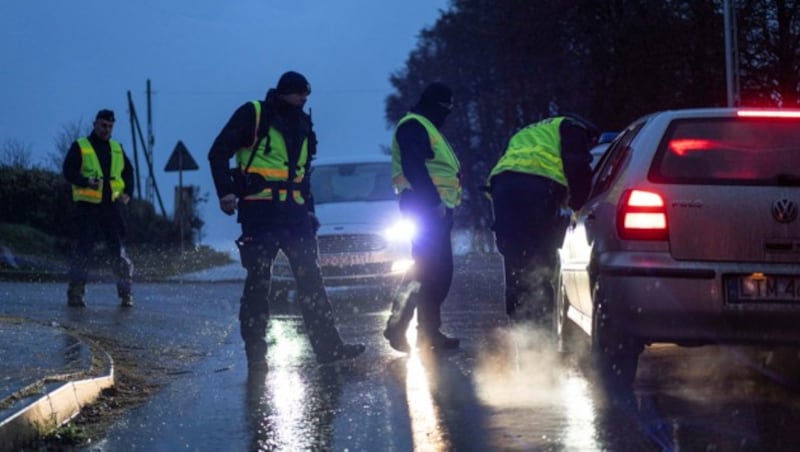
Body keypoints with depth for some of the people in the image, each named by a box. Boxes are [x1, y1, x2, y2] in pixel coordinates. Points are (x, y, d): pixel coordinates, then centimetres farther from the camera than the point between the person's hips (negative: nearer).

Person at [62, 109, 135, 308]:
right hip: (88, 205, -4)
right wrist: (87, 182, -21)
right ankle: (75, 293, 0)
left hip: (113, 206, 4)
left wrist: (128, 193, 7)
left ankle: (126, 293, 5)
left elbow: (128, 171, 24)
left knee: (119, 250, 0)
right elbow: (68, 171, -4)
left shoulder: (117, 148, 18)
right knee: (83, 248, -5)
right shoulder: (80, 147, 4)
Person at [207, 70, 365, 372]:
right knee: (258, 282, -4)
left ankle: (328, 346, 6)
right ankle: (256, 353, 1)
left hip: (294, 212, 6)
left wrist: (309, 211, 18)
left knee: (310, 278, 4)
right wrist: (225, 192, -17)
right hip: (259, 210, -6)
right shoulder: (253, 115, -3)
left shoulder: (302, 125, 18)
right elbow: (219, 153, -6)